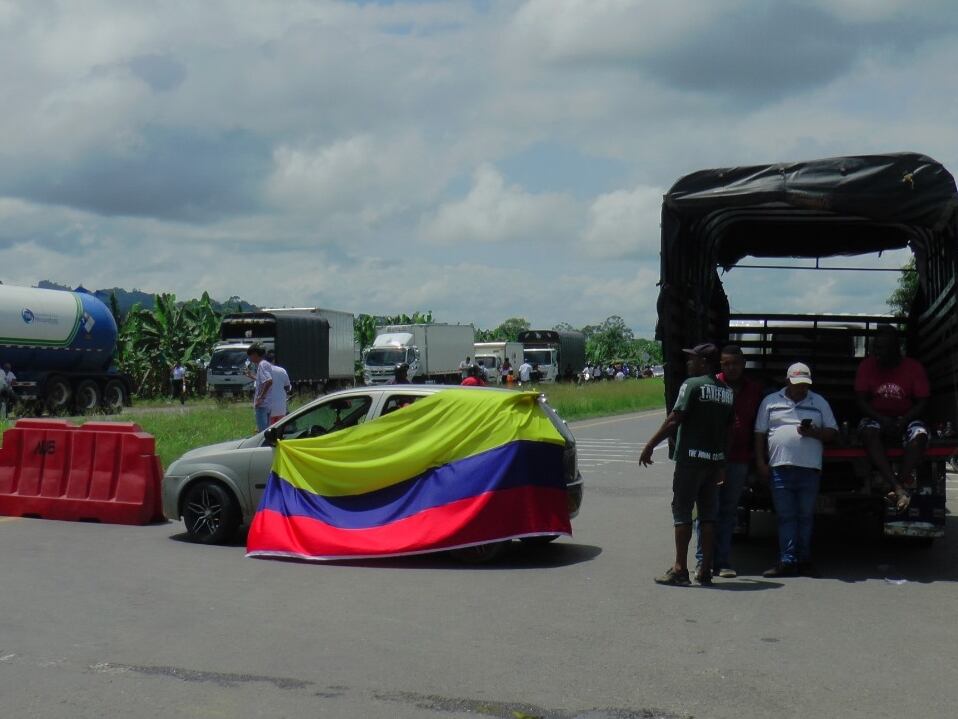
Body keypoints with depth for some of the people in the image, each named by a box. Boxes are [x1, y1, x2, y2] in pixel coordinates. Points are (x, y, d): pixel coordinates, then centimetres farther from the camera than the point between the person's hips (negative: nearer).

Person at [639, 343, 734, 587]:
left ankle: (680, 569, -2)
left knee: (682, 512, -1)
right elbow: (728, 429, 13)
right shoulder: (727, 391, 12)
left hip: (691, 458, -6)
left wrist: (650, 445, -9)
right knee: (708, 514, 10)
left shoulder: (692, 385, -9)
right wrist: (722, 464, 19)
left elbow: (674, 420, -15)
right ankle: (705, 570, 11)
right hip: (715, 460, 7)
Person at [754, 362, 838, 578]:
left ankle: (804, 560, 10)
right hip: (780, 468, -1)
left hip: (810, 469, 1)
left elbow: (832, 432, 12)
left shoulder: (819, 403, 14)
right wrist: (761, 462, 2)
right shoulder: (771, 401, 11)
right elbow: (760, 434, 10)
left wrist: (814, 433, -8)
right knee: (786, 517, 0)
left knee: (806, 516, 3)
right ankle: (787, 562, 0)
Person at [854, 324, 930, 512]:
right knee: (868, 431, -35)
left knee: (920, 435, -34)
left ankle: (901, 481, -43)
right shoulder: (867, 366, 1)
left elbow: (922, 402, -3)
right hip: (876, 418, 0)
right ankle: (899, 488, -48)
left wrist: (903, 421, -21)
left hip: (906, 419, 0)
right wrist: (882, 419, -20)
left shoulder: (914, 367, -1)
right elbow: (861, 400, -3)